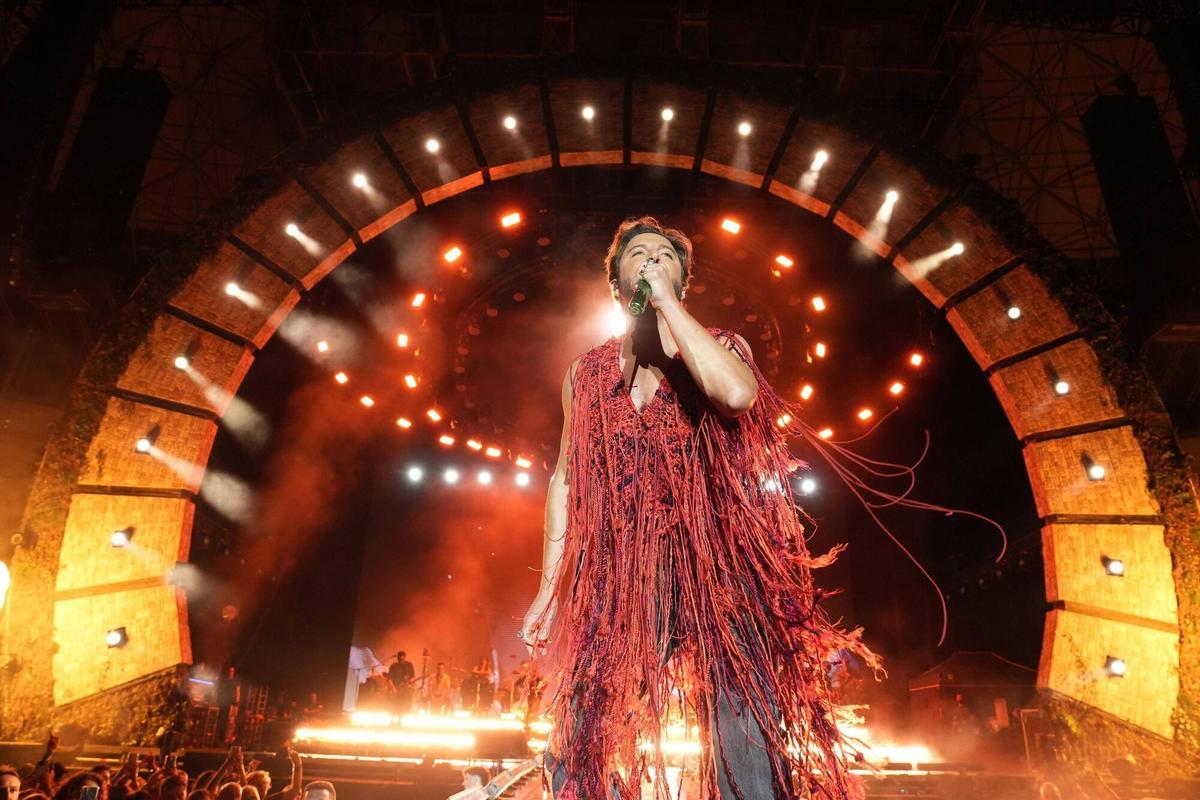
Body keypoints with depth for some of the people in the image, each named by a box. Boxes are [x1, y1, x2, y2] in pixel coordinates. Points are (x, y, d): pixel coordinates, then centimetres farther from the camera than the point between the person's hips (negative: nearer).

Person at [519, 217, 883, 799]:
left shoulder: (723, 347, 8)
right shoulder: (587, 372, 14)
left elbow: (735, 393, -18)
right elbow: (565, 479, 14)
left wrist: (666, 299, -9)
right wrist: (550, 587, 8)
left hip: (720, 565, -1)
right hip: (618, 574, 2)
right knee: (583, 746, -2)